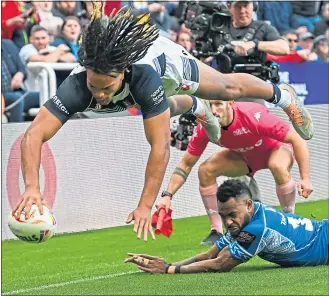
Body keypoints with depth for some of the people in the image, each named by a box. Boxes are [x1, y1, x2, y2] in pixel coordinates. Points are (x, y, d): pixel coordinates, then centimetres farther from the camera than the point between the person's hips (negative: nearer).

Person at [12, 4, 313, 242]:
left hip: (162, 55, -3)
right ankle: (195, 107, 71)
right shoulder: (77, 85, -47)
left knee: (228, 87, 23)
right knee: (166, 109, 34)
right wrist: (32, 187, -68)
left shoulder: (143, 77, -51)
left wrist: (145, 207, -53)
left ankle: (282, 95, 54)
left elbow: (160, 147, -49)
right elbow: (34, 135, -53)